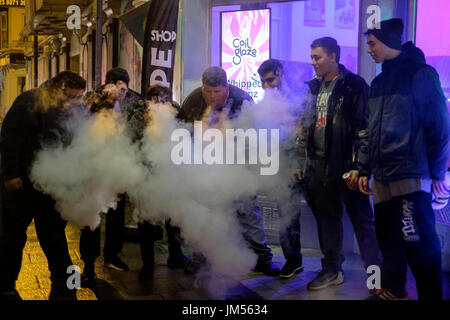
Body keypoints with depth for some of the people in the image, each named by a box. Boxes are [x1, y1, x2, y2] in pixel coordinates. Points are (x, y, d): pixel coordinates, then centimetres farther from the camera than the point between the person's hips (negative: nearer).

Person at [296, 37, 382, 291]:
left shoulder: (354, 86, -7)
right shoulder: (315, 88, 15)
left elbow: (363, 127, -12)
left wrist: (358, 166, -18)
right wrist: (302, 162, 14)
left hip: (345, 165, -7)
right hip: (318, 166, 7)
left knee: (361, 220, 0)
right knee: (327, 219, 13)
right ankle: (332, 271, 26)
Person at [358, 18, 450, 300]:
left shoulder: (421, 74, -3)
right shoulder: (379, 82, 17)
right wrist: (365, 168, 16)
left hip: (411, 176, -7)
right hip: (382, 177, 7)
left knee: (419, 242, -9)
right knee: (388, 238, 14)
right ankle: (392, 290, 28)